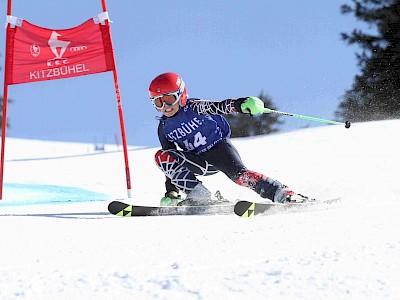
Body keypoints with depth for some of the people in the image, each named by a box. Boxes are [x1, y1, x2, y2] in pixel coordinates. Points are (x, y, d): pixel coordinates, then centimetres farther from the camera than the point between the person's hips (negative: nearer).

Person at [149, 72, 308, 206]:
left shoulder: (193, 107, -13)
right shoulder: (164, 128, 2)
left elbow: (219, 106, -29)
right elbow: (171, 162, 10)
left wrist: (240, 104, -51)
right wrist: (171, 192, 5)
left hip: (219, 147, -5)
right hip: (199, 162, 5)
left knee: (239, 174, -31)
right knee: (162, 156, -15)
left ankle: (285, 194, -32)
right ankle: (198, 194, -21)